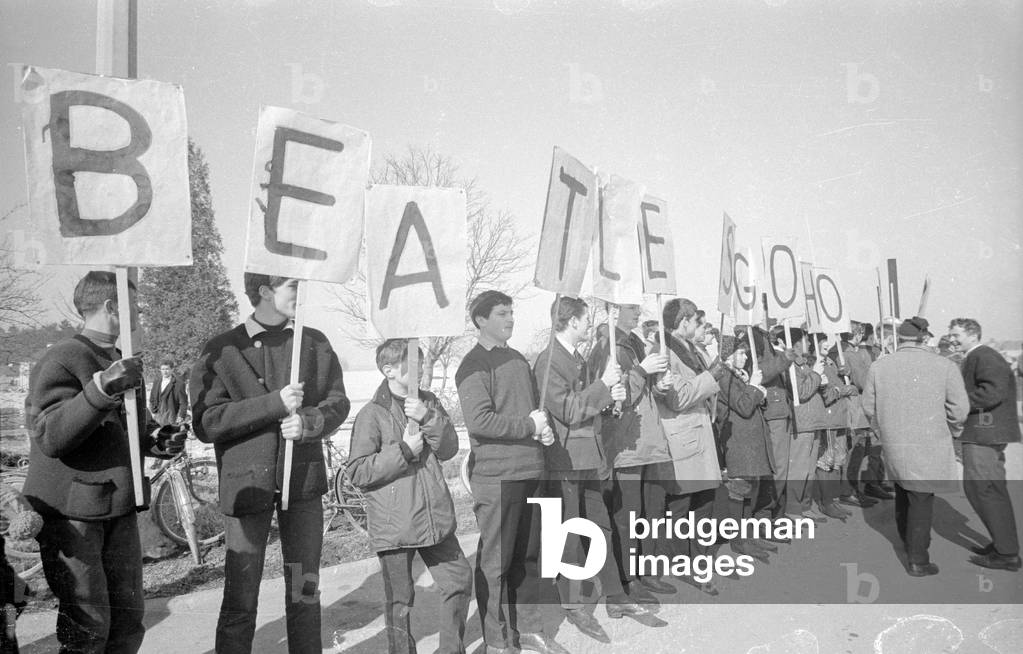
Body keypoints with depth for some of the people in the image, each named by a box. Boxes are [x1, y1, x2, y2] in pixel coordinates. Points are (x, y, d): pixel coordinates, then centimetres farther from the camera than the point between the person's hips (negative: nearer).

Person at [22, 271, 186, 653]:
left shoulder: (121, 363, 15)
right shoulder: (62, 360, -13)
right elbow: (48, 437, -23)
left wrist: (158, 440, 4)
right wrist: (101, 389, -34)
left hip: (119, 508, 8)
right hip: (72, 512, -8)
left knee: (128, 618, 11)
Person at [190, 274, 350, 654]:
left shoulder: (314, 343, 7)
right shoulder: (223, 350, -4)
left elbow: (338, 402, 7)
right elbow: (205, 423, -12)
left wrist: (308, 422, -14)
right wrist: (274, 403, -20)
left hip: (304, 480, 4)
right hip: (247, 483, -3)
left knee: (306, 592, 14)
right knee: (240, 600, 1)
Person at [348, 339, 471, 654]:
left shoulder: (428, 402, 8)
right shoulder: (372, 414, -10)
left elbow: (449, 448, -2)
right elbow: (357, 472, -13)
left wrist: (428, 417, -18)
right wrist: (404, 450, -18)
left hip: (435, 518, 5)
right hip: (394, 525, -5)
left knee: (459, 579, 12)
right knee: (399, 600, 7)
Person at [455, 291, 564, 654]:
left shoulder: (518, 360, 16)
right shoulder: (475, 366, -9)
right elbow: (479, 421, -19)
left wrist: (543, 429, 6)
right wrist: (528, 426, -13)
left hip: (530, 473, 8)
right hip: (496, 476, -7)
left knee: (527, 557, 16)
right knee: (495, 561, 1)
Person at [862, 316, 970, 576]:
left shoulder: (879, 366, -3)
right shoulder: (945, 366, -10)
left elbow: (869, 408, 3)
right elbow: (959, 410, -9)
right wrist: (952, 432, 11)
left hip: (893, 444, 4)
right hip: (929, 445, -3)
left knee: (903, 492, 23)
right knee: (921, 499, 5)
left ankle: (908, 542, 41)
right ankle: (918, 562, 12)